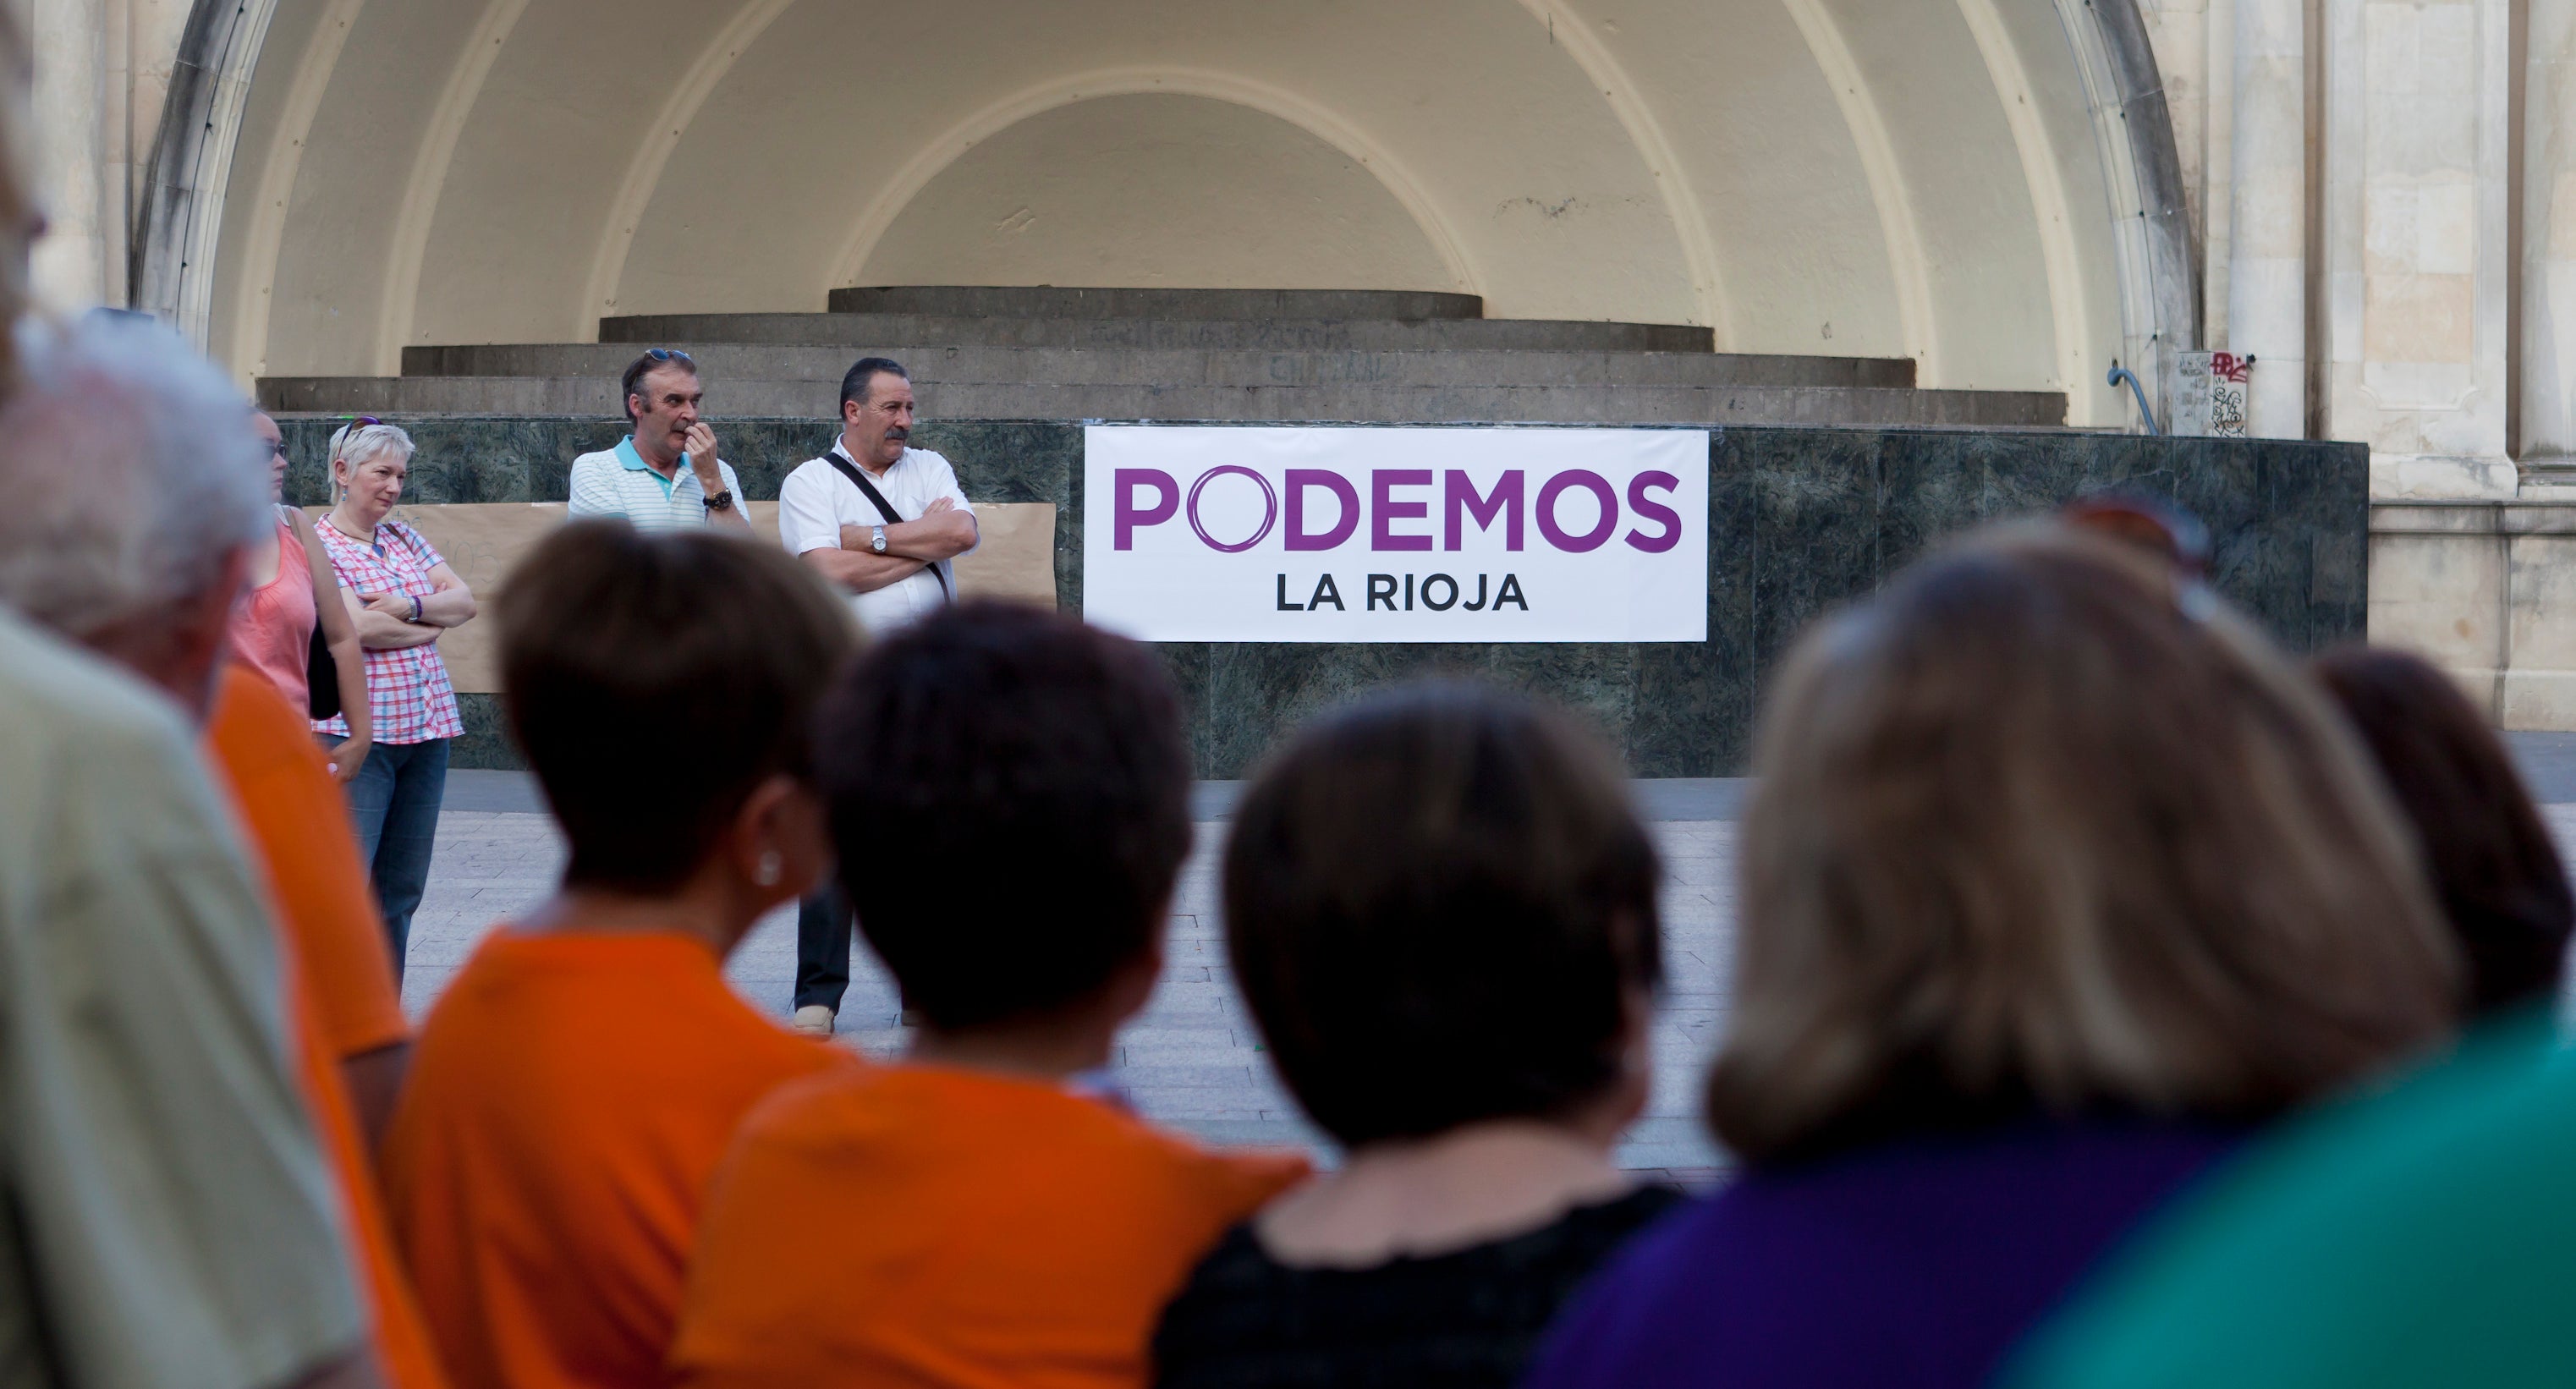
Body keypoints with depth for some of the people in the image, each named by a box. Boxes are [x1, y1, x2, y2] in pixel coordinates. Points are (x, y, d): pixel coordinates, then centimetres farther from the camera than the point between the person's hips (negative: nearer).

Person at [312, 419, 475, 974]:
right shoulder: (317, 546, -5)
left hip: (426, 727, 7)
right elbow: (358, 628, -16)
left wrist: (410, 607, -9)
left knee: (401, 889, 9)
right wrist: (431, 626, -1)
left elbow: (464, 599, 10)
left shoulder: (402, 537, 17)